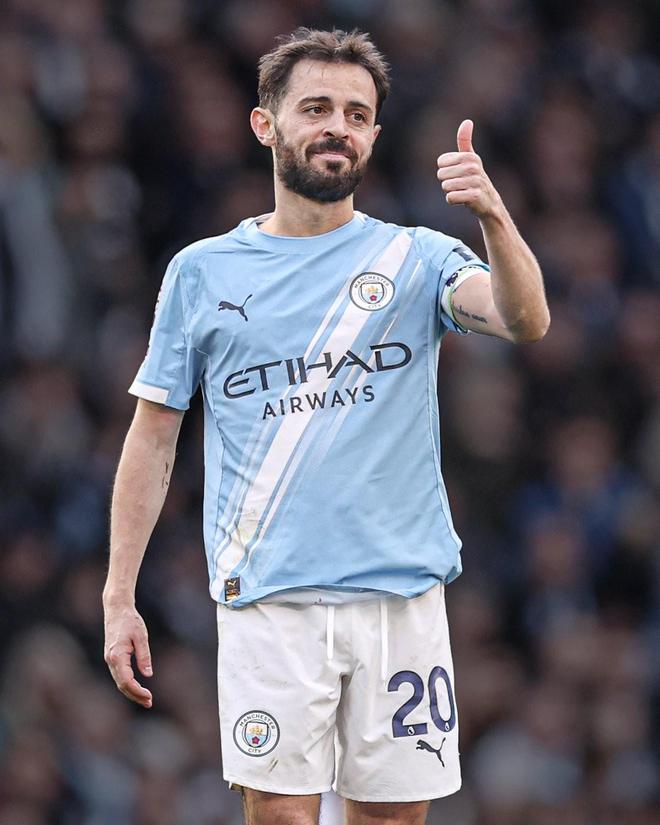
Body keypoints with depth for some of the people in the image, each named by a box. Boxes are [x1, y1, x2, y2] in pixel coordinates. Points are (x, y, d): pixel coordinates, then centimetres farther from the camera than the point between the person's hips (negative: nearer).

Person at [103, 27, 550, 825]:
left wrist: (493, 217, -32)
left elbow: (526, 320, -13)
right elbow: (153, 436, 10)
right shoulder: (203, 271, 8)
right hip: (267, 601, -1)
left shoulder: (415, 258, 6)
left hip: (402, 596, 1)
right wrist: (119, 597, 4)